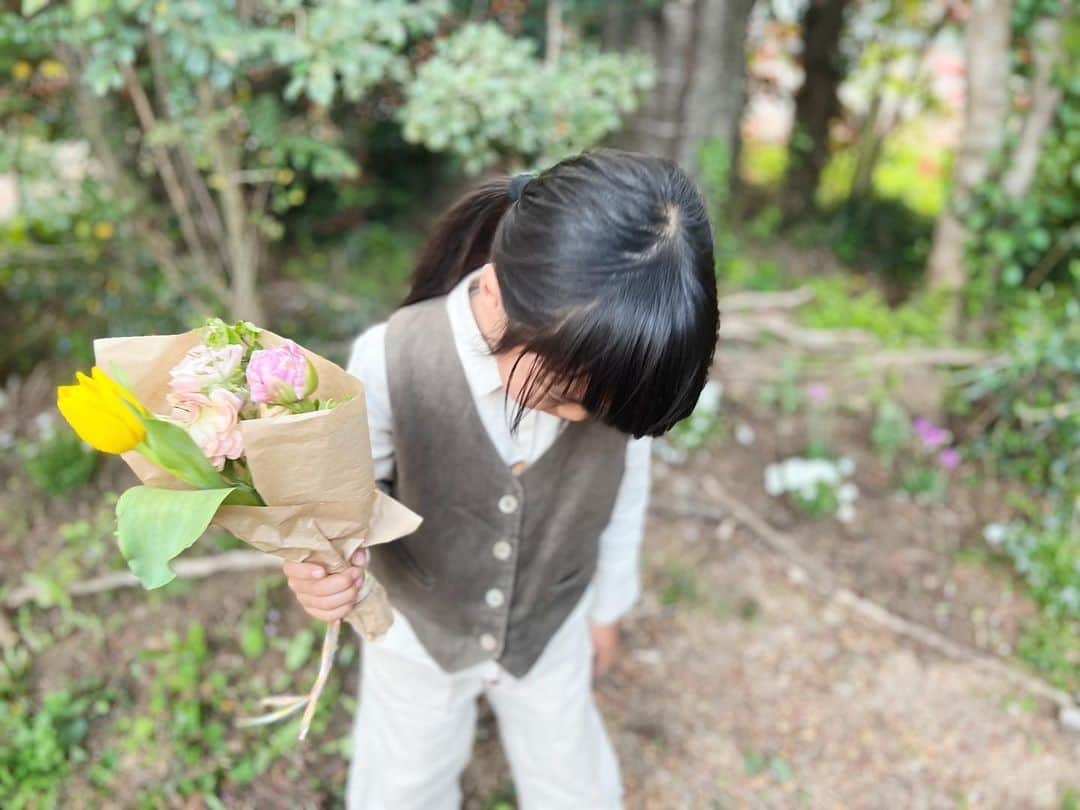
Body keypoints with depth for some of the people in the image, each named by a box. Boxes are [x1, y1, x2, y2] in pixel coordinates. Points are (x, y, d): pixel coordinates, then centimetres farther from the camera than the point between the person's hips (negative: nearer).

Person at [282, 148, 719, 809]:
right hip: (417, 628, -1)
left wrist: (607, 608, 8)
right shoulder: (393, 361, -34)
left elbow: (623, 497, -7)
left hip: (551, 629, 2)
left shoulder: (615, 363, -26)